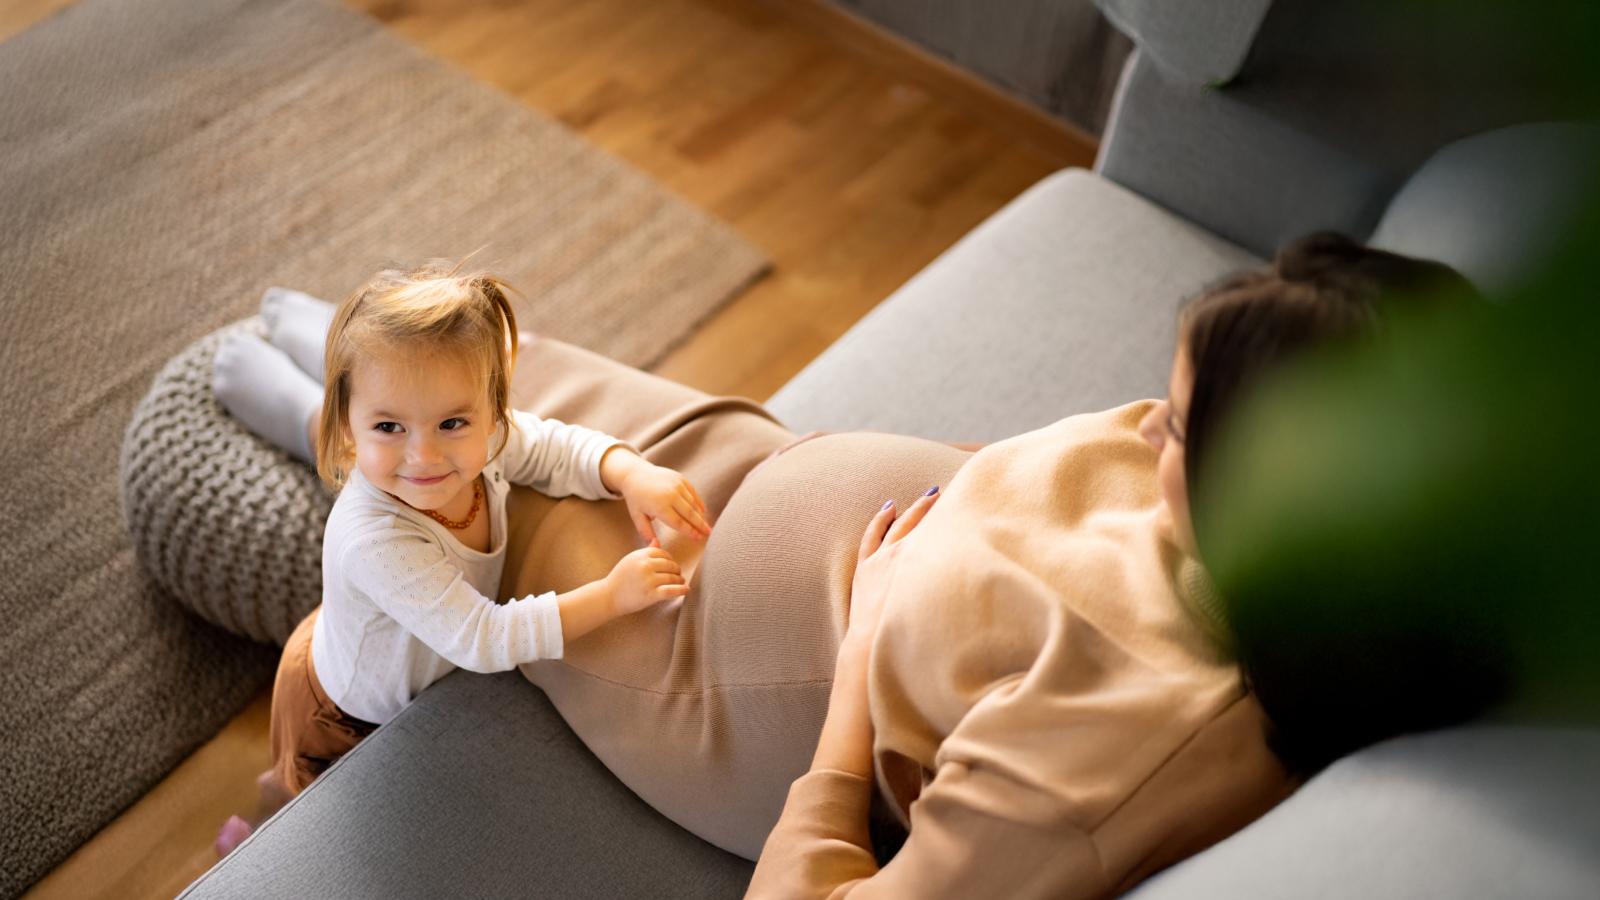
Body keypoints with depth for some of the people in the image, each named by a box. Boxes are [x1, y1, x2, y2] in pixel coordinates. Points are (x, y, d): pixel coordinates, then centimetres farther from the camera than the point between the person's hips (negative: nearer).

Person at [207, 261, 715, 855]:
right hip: (346, 713, -4)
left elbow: (556, 449, -10)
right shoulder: (376, 541, -46)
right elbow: (484, 640, -42)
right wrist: (611, 595, -42)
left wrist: (633, 474, -28)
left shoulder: (483, 434, -29)